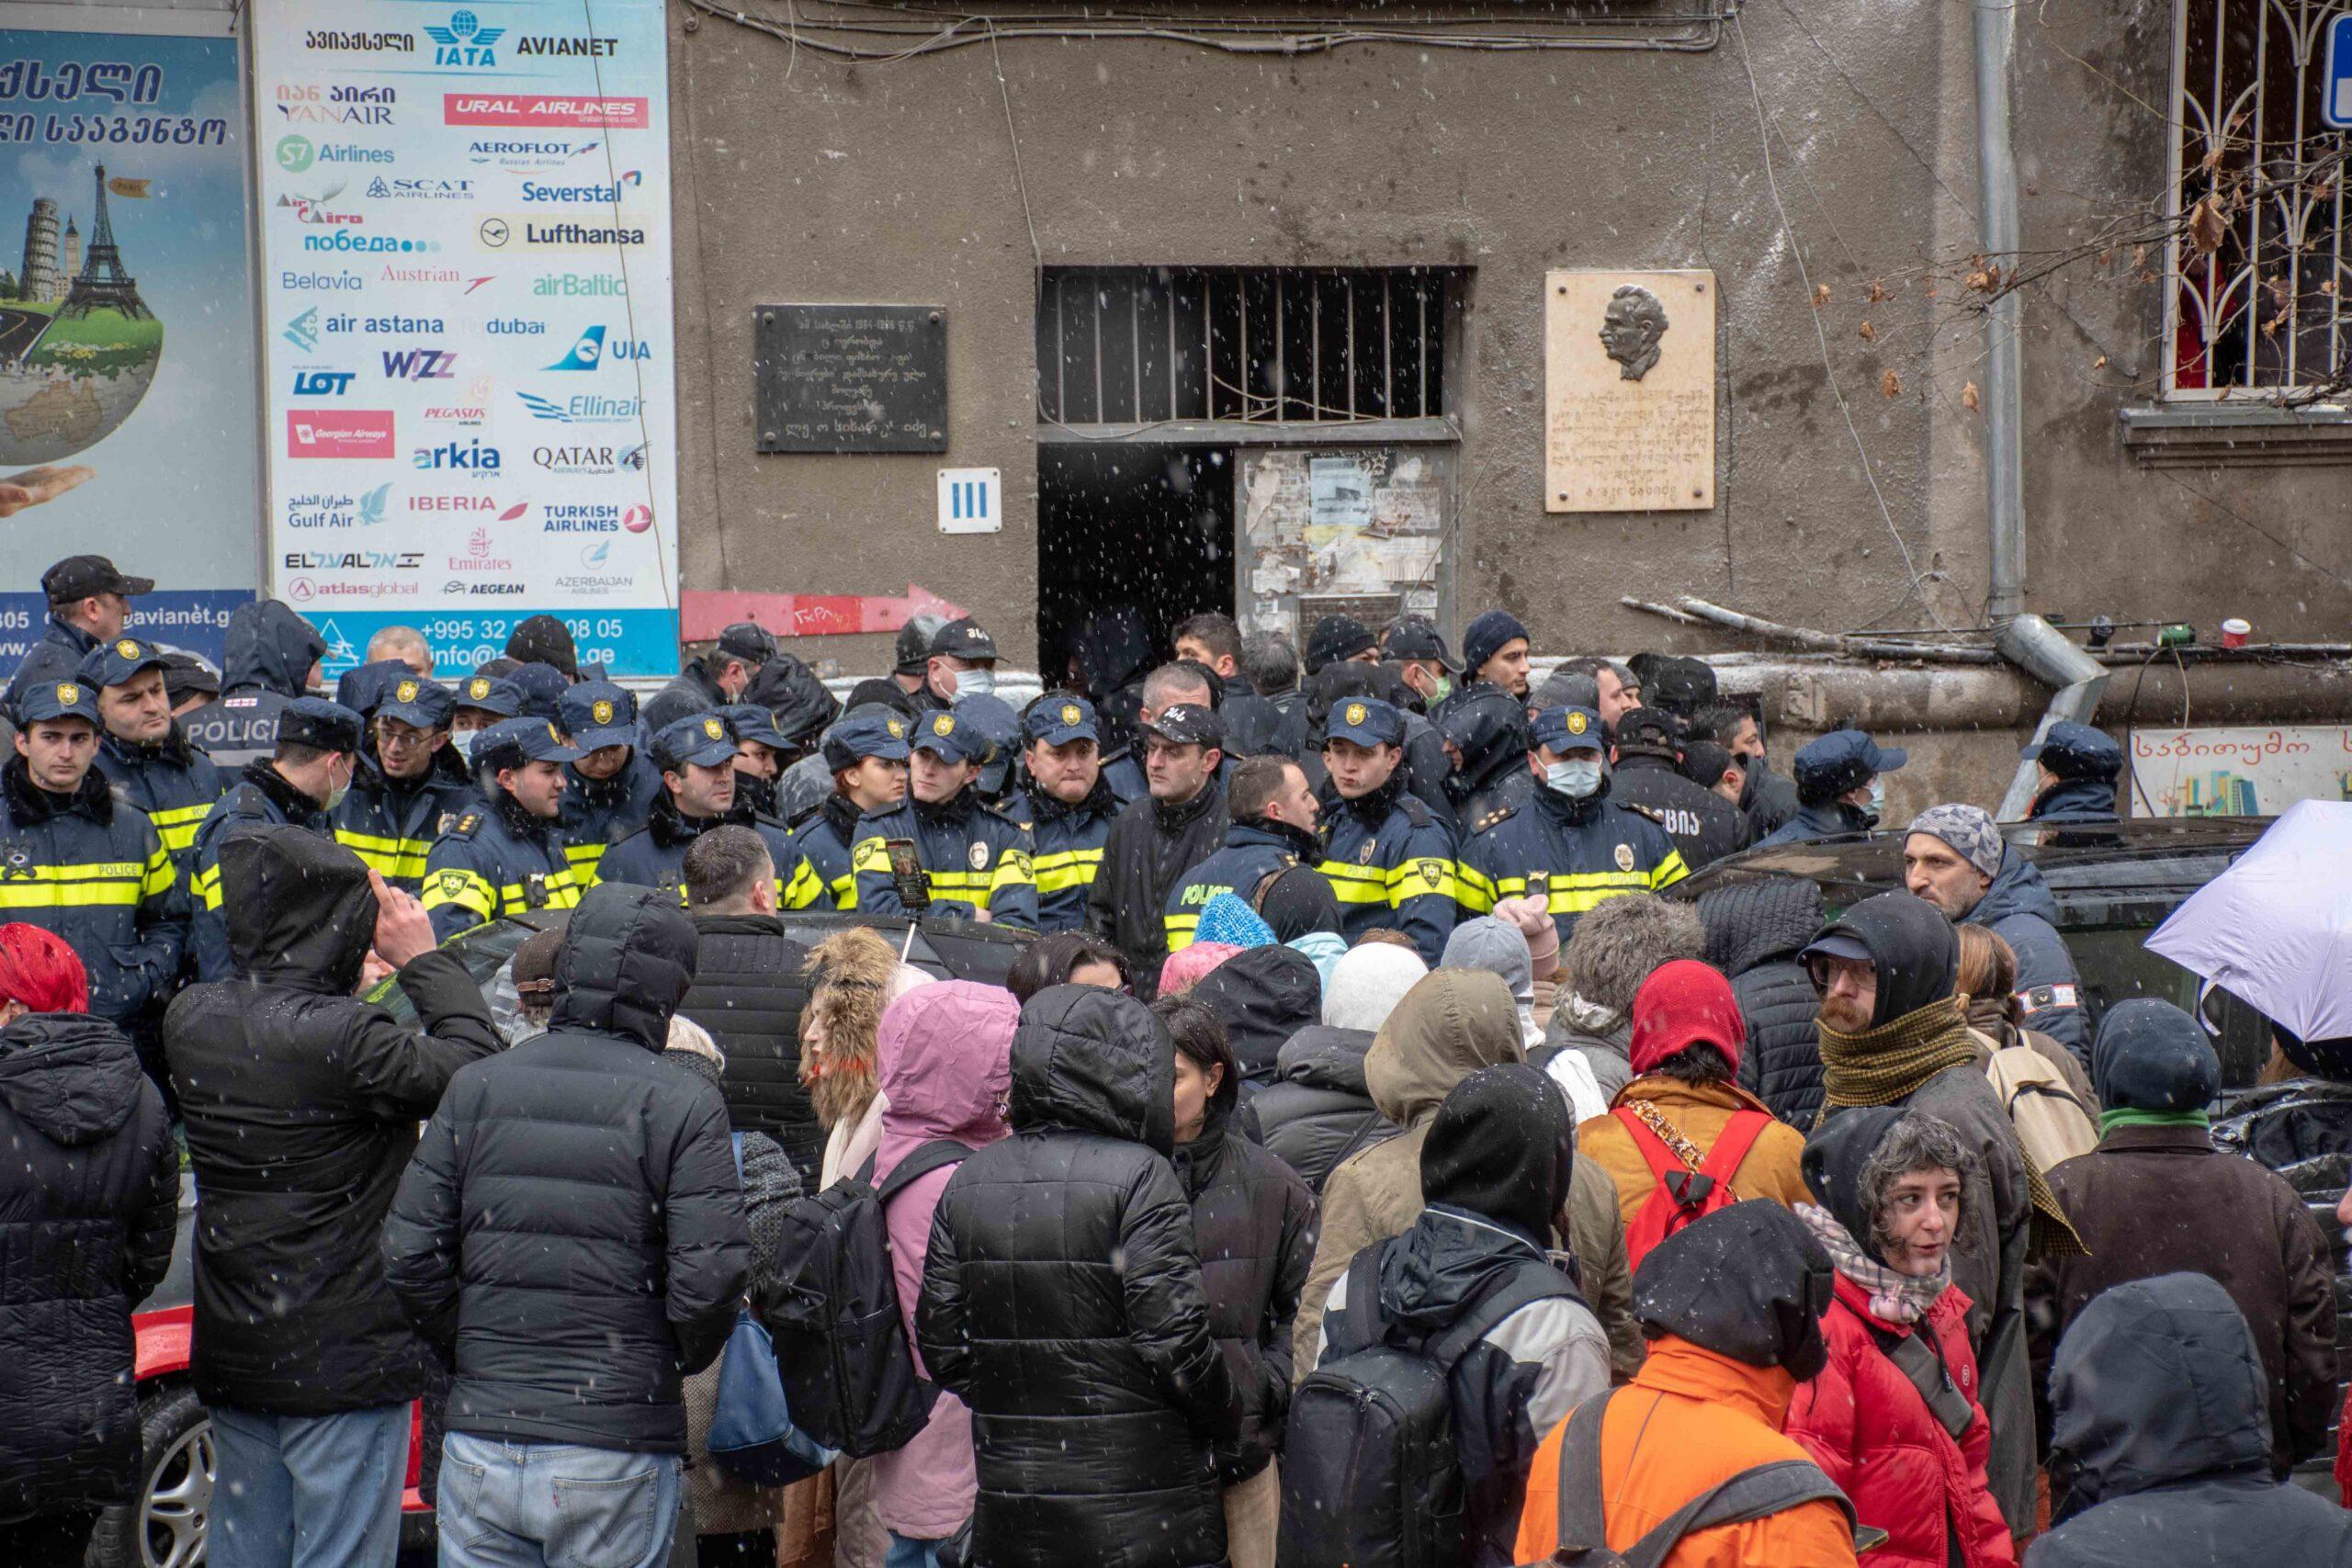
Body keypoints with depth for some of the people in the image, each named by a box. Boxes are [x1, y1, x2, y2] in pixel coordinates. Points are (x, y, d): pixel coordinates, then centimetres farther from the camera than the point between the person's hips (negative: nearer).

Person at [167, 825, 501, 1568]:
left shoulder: (189, 1017, -1)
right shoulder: (342, 1036, -23)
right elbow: (472, 1063, -14)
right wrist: (424, 961, -3)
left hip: (232, 1357, 7)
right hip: (344, 1360, -7)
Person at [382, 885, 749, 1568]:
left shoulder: (477, 1088, 5)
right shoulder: (682, 1104, -7)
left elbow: (410, 1256, 2)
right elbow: (709, 1278, -14)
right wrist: (677, 1361, 5)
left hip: (481, 1444, 3)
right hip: (614, 1460, -3)